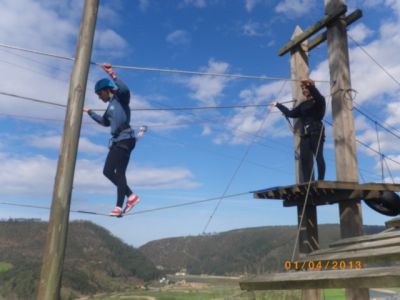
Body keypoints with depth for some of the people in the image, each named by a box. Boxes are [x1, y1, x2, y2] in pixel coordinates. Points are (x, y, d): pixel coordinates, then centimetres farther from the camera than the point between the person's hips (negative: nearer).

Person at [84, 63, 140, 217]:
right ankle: (130, 196, 11)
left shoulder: (120, 98, 0)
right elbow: (105, 122, 40)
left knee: (118, 173, -10)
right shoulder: (111, 105, 24)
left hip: (124, 139, -9)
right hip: (117, 141, 9)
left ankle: (119, 206, -5)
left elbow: (125, 89, -25)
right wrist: (90, 112, 46)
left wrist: (112, 74, -29)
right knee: (108, 171, 6)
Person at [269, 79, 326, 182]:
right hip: (305, 134, 5)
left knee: (318, 156, -14)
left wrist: (310, 86, -36)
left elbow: (317, 95, -17)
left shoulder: (319, 100, 7)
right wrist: (278, 105, 32)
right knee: (304, 158, -7)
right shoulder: (303, 104, 23)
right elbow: (291, 113, 26)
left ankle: (321, 180, -16)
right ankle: (307, 183, -12)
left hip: (316, 132, -5)